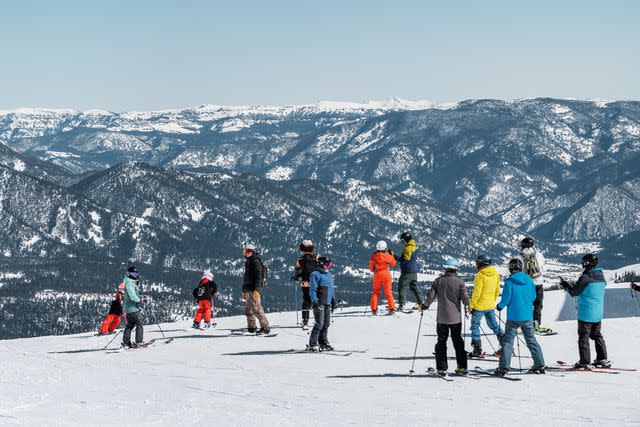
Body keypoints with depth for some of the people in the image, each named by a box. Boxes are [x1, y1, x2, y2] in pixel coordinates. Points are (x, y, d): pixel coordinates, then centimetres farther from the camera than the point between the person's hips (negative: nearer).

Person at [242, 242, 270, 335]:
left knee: (256, 309, -14)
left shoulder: (256, 262, -10)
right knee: (248, 310, 13)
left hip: (253, 289, -10)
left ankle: (265, 327, -14)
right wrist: (244, 290, 26)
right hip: (248, 290, 10)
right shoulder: (248, 262, 20)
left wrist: (256, 290, -25)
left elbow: (258, 277, -18)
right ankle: (251, 328, 21)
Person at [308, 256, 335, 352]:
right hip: (319, 303, -8)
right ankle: (312, 344, -9)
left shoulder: (329, 275, 19)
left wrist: (333, 299, 26)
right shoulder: (316, 275, -7)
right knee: (319, 324, -13)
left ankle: (323, 342, 21)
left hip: (327, 304, 8)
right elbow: (312, 289, -12)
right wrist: (314, 299, -23)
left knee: (326, 324, 11)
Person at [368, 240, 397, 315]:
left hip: (377, 275, 1)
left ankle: (374, 309, 4)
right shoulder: (388, 256, -7)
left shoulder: (374, 256, -6)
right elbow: (393, 264, 9)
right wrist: (392, 255, 17)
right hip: (386, 275, -1)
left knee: (376, 292, 11)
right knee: (388, 292, 5)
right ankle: (392, 308, 0)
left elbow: (371, 267, 0)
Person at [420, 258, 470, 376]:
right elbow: (465, 299, -6)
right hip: (456, 317, 0)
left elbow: (430, 296, -4)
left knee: (441, 342, 6)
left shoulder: (438, 281, -2)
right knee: (458, 342, 12)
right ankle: (462, 367, 11)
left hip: (441, 318, 0)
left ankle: (441, 368, 2)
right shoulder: (460, 282, -5)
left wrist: (424, 306, 14)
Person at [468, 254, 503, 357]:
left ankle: (477, 350, -1)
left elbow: (477, 292, -18)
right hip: (491, 306, 7)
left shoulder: (480, 275, -18)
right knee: (494, 325, 19)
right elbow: (497, 290, 13)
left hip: (480, 306, -7)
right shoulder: (495, 274, 4)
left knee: (475, 326, 3)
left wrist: (471, 305, -11)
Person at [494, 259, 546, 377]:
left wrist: (500, 306, 7)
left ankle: (503, 367, -5)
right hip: (527, 316, 4)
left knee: (507, 340, 2)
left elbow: (506, 298, -12)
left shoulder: (509, 281, -12)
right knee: (531, 340, 15)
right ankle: (540, 365, 16)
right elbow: (533, 297, 8)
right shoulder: (529, 280, 1)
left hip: (513, 317, -4)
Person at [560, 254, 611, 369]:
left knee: (583, 337, 0)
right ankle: (602, 359, 19)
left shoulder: (585, 278, -19)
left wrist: (566, 285, 6)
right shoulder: (601, 277, 5)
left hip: (586, 313, -7)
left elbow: (574, 292, -11)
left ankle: (585, 362, -1)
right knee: (597, 335, 19)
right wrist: (573, 284, 18)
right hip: (598, 313, 7)